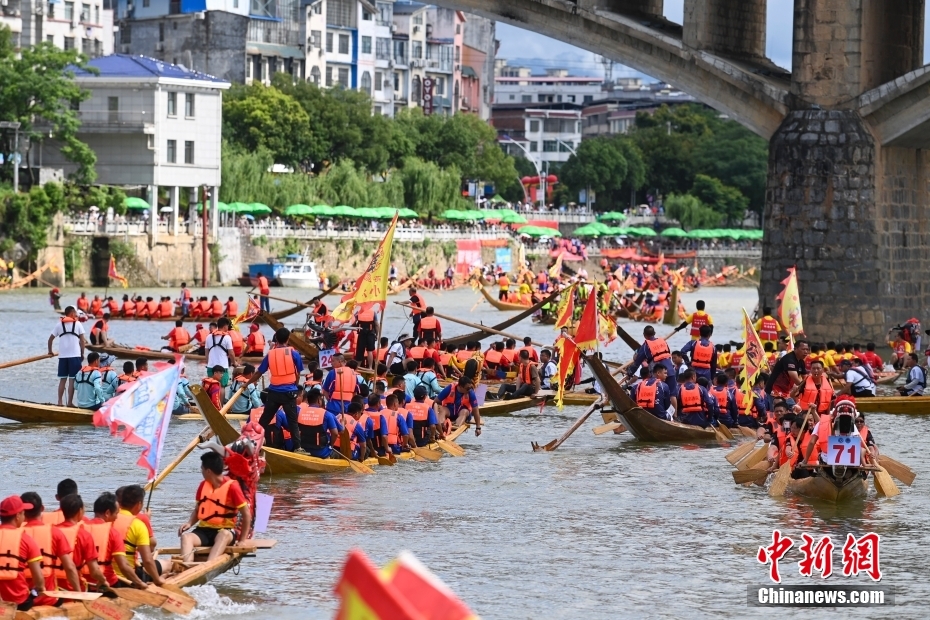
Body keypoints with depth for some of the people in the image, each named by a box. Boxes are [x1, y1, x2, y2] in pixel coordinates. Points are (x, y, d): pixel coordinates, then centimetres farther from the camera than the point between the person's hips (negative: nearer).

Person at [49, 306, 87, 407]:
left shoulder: (59, 324, 8)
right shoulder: (77, 324, 1)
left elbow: (50, 338, 9)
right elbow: (82, 341, 0)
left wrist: (50, 351, 22)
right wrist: (82, 354, 8)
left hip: (62, 355, 3)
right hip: (75, 355, -3)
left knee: (62, 379, 9)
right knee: (72, 380, -1)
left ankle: (60, 402, 6)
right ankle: (70, 402, -4)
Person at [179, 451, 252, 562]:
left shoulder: (231, 486, -8)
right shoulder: (203, 485, 10)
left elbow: (246, 514, -6)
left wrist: (242, 540, -8)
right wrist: (189, 523, 0)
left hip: (225, 530, -5)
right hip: (204, 529, 5)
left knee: (224, 535, -41)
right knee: (186, 536, -27)